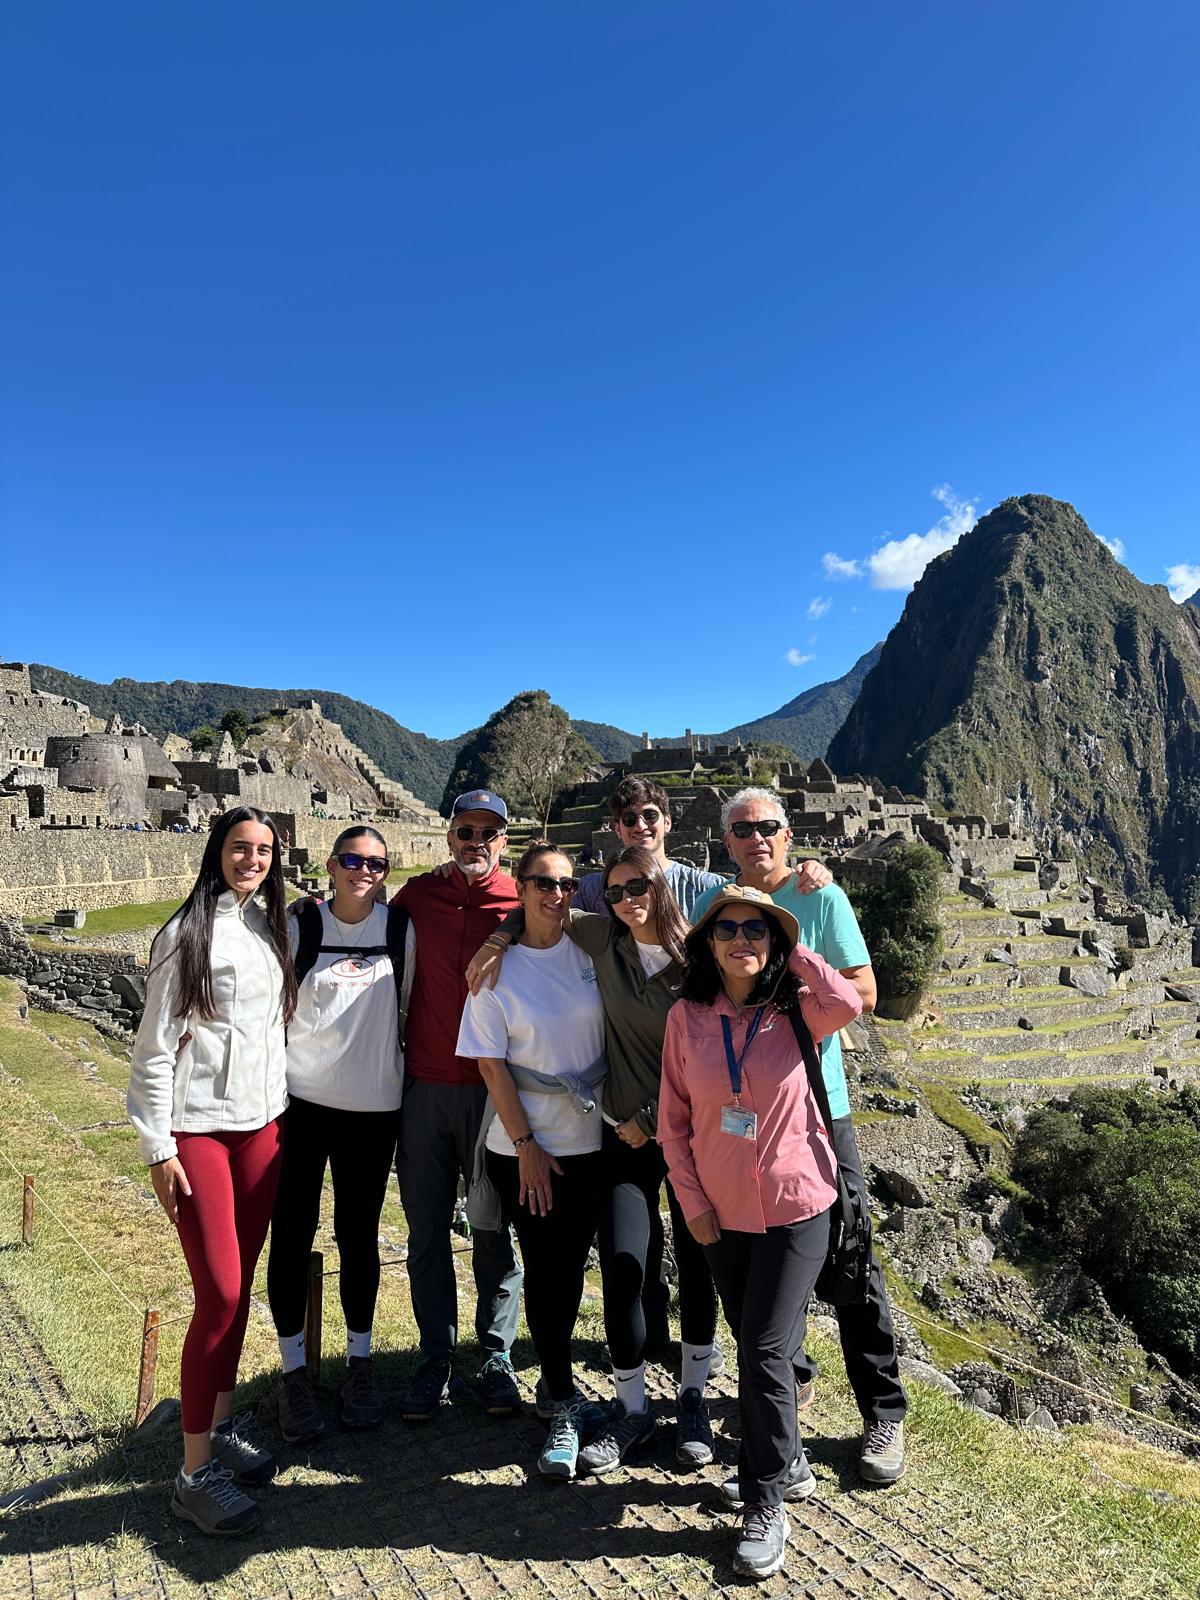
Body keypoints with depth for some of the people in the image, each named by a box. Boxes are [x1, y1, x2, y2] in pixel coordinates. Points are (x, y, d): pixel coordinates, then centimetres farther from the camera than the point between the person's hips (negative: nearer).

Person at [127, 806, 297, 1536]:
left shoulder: (274, 926, 7)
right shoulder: (187, 934, -10)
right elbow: (154, 1048, -9)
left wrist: (283, 1106, 14)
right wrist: (158, 1148, -11)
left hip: (262, 1124, 5)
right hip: (199, 1128, -5)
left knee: (240, 1285, 13)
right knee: (220, 1295, -6)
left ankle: (223, 1421, 30)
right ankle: (196, 1470, 8)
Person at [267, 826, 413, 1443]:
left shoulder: (400, 927, -1)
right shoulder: (299, 925, -6)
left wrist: (401, 1077, 10)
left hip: (373, 1106, 1)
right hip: (300, 1100, -1)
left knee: (359, 1236, 12)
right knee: (292, 1236, 5)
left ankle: (360, 1360, 29)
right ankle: (294, 1369, 23)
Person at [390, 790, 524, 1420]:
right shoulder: (418, 896, 2)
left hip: (493, 1090, -1)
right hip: (424, 1086, 2)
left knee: (493, 1233, 9)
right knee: (427, 1231, 10)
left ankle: (496, 1357, 27)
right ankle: (435, 1357, 27)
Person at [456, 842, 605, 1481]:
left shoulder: (591, 951, -1)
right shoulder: (497, 969, -8)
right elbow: (493, 1066, -7)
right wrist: (527, 1146, -8)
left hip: (589, 1140, 2)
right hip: (523, 1147, -2)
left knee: (569, 1267, 11)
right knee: (545, 1269, 4)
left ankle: (554, 1371, 36)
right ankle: (564, 1404, 21)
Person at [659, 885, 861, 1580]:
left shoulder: (795, 1012, -10)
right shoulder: (687, 1017, -6)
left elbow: (849, 1003, -33)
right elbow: (673, 1118, 0)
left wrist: (792, 949, -19)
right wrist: (693, 1202, -3)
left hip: (795, 1208, -3)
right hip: (721, 1211, 3)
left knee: (766, 1351, -3)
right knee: (752, 1345, 18)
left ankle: (768, 1503, 19)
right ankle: (787, 1464, 42)